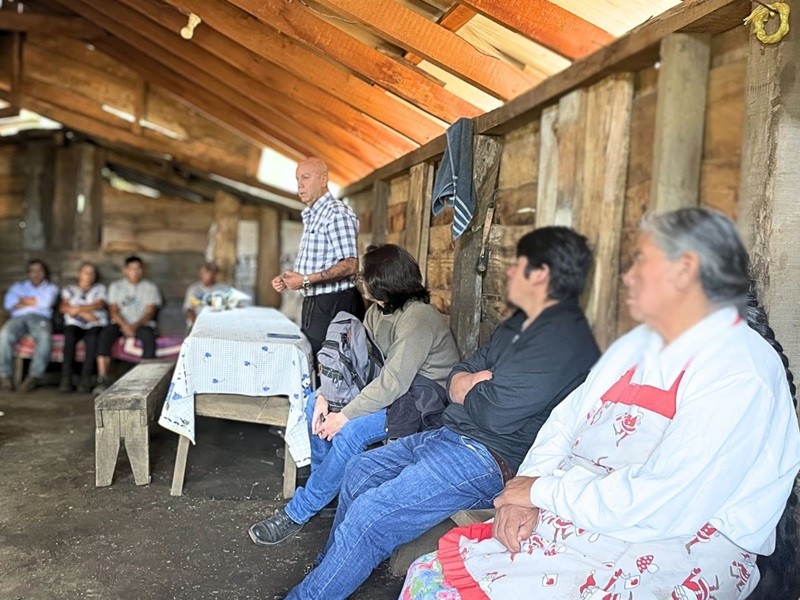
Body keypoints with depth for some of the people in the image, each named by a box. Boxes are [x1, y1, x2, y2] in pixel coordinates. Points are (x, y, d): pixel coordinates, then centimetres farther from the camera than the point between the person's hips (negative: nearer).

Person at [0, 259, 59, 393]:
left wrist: (23, 300, 11)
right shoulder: (18, 286, 31)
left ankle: (34, 377, -38)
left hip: (40, 318, -2)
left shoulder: (51, 288, 25)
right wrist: (34, 302, 4)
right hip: (18, 318, 2)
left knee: (45, 337, -38)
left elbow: (46, 303, 1)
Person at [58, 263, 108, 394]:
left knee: (92, 338, -36)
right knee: (69, 336, -35)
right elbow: (63, 307, 7)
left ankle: (85, 379, -40)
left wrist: (79, 308, -8)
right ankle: (66, 378, -38)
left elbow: (100, 304, 4)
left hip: (95, 324, -1)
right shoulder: (69, 289, 25)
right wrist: (84, 313, -6)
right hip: (75, 324, 1)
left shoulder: (100, 288, 24)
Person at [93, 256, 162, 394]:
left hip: (142, 324, -1)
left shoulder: (150, 287, 8)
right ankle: (102, 380, -34)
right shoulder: (116, 286, 13)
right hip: (120, 322, 2)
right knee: (105, 335, -30)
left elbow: (150, 312, -3)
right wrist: (125, 325, -18)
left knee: (149, 338, -35)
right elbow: (113, 311, 2)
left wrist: (135, 325, -21)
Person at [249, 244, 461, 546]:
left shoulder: (418, 319, -25)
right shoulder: (378, 311, 4)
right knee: (315, 405, -2)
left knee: (351, 430, -29)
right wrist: (325, 396, -10)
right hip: (393, 389, 10)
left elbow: (393, 383, -30)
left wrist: (344, 416, -26)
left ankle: (296, 514, -12)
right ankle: (325, 490, 12)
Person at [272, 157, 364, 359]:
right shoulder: (311, 217, 19)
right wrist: (286, 279, 9)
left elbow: (349, 265, -20)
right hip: (314, 303, 10)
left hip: (334, 304, -10)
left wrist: (307, 280, -23)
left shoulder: (337, 213, -12)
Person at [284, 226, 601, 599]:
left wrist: (464, 389, -4)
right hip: (454, 436, 11)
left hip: (491, 460, -11)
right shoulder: (521, 325, 14)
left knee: (368, 517, -16)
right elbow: (458, 374, 15)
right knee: (360, 470, 14)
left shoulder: (563, 340, -19)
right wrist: (466, 384, -9)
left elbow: (496, 412, -25)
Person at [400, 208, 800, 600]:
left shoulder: (742, 373, -14)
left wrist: (544, 491, -11)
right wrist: (527, 487, -5)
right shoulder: (635, 345, 14)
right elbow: (565, 421, 13)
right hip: (569, 519, 7)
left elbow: (660, 501, -22)